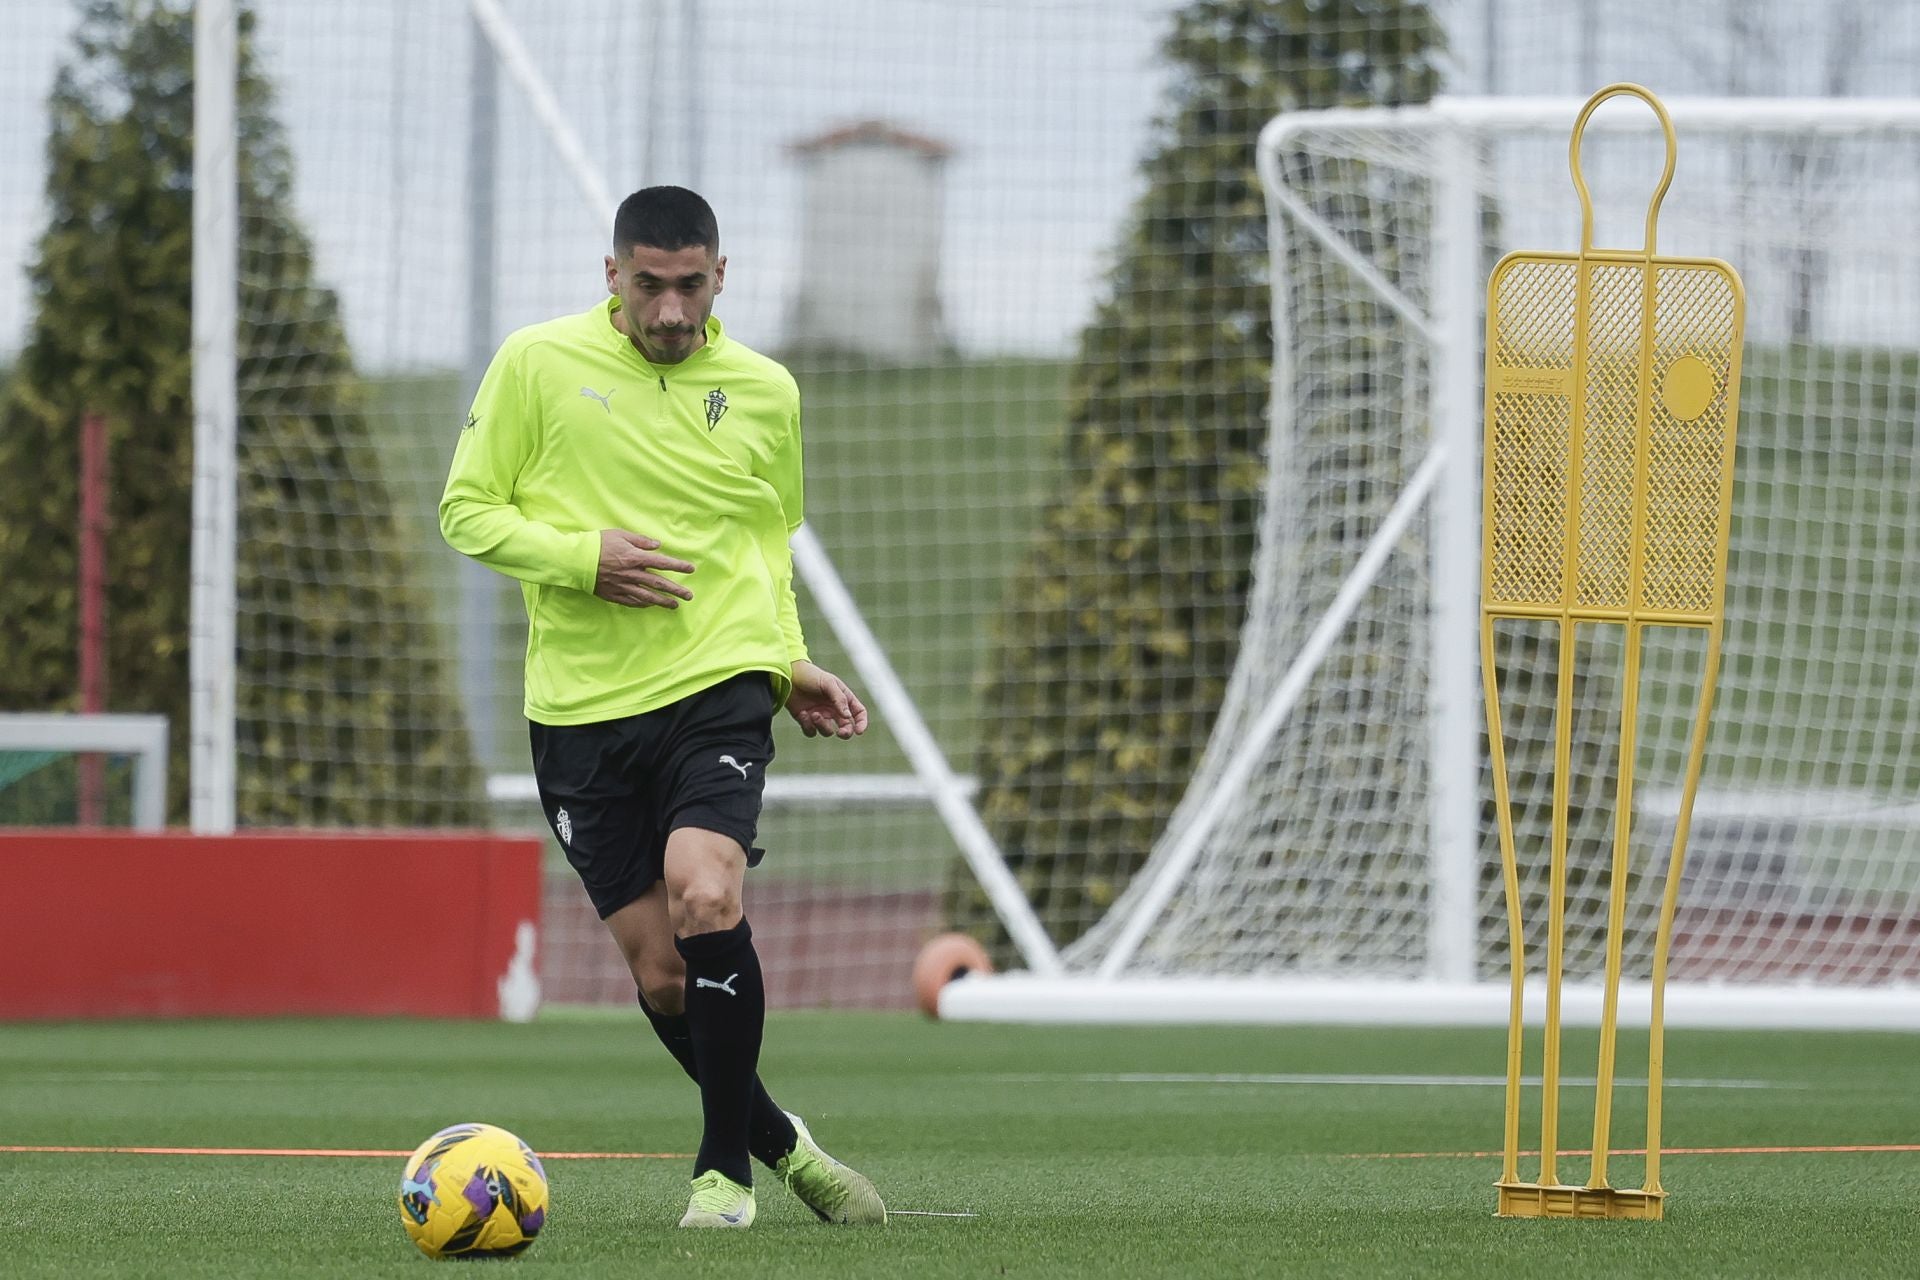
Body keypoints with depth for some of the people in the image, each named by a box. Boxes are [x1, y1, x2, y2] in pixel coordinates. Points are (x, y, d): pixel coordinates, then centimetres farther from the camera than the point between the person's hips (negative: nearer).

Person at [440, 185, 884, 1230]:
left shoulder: (765, 391, 8)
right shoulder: (537, 365, 0)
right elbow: (465, 510, 1)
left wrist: (790, 666, 7)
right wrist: (581, 557, -14)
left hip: (717, 689, 0)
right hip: (582, 708, 0)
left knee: (706, 903, -24)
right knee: (659, 971, 0)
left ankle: (725, 1170, -8)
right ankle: (780, 1143, 25)